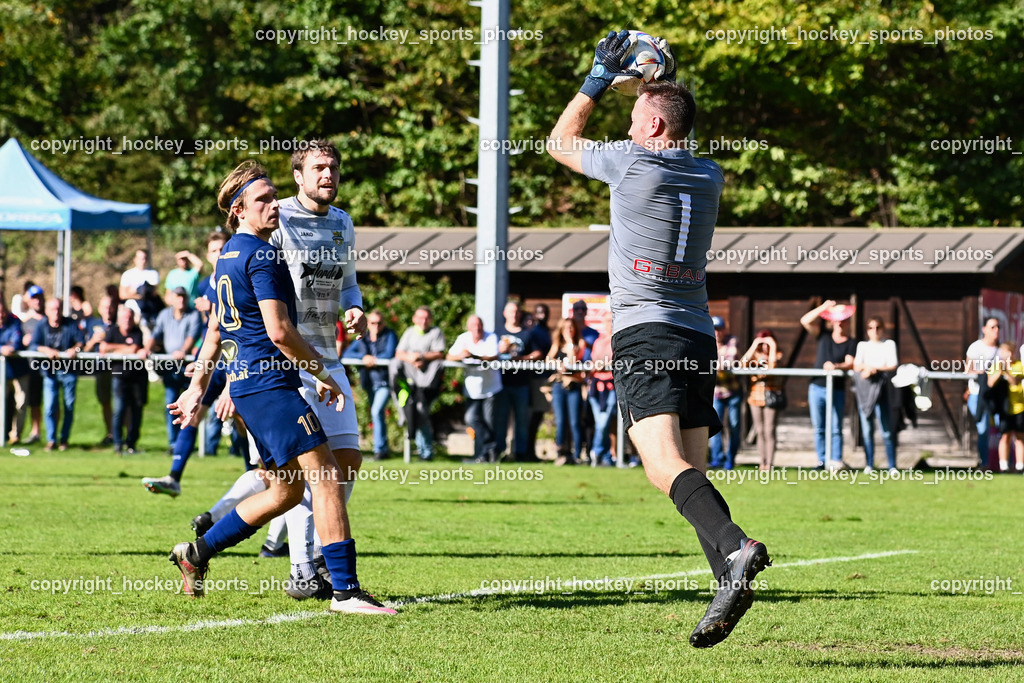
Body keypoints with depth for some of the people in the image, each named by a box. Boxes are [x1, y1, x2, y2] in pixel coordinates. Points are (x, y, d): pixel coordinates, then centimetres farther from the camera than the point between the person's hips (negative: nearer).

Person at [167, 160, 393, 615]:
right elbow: (279, 331, -19)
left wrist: (198, 387, 29)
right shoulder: (261, 255, -14)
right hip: (270, 384, -10)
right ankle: (345, 590, -16)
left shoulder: (228, 254, 17)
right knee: (327, 478, -12)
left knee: (288, 490, 16)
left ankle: (197, 552, 22)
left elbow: (216, 329, 24)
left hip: (244, 385, 10)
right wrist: (325, 376, -9)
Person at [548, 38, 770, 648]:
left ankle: (735, 548, -42)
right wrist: (653, 81, 38)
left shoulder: (632, 162, -3)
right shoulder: (710, 178, 14)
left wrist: (599, 79, 22)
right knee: (693, 474, 5)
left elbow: (561, 142, 16)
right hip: (698, 336, 7)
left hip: (644, 333, -7)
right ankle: (730, 585, -10)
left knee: (666, 466, -20)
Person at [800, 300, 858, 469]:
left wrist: (836, 366, -32)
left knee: (836, 429, -3)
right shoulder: (824, 335, 10)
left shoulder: (851, 343, 1)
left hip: (837, 390, -3)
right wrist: (823, 308, -7)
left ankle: (836, 461, -4)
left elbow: (850, 363, -13)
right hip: (817, 387, 3)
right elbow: (805, 321, 1)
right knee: (819, 428, 3)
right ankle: (822, 460, 7)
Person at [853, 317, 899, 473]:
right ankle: (869, 464, 2)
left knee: (887, 430, -8)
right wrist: (866, 368, -14)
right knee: (867, 430, -1)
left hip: (882, 388, -2)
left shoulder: (889, 344, 13)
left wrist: (874, 368, -11)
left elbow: (892, 366, 0)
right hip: (864, 388, 2)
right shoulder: (862, 345, 18)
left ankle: (892, 466, -7)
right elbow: (856, 366, 6)